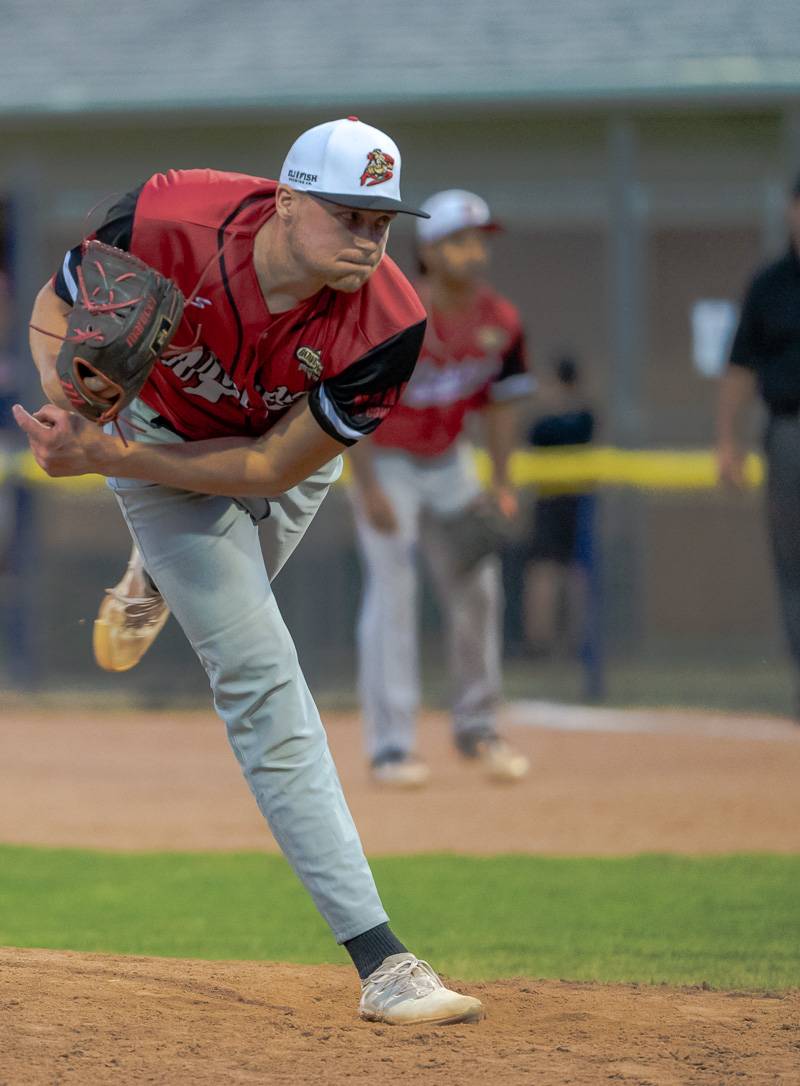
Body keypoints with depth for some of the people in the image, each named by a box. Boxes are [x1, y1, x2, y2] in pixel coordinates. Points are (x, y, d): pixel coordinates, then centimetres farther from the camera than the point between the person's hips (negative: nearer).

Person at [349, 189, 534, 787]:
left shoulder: (501, 322, -8)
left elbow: (501, 401, 5)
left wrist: (502, 485, -1)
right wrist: (369, 491, -24)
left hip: (449, 462, 6)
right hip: (386, 461, -6)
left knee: (477, 588, 6)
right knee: (392, 592, -12)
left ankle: (477, 727, 21)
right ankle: (392, 746, -10)